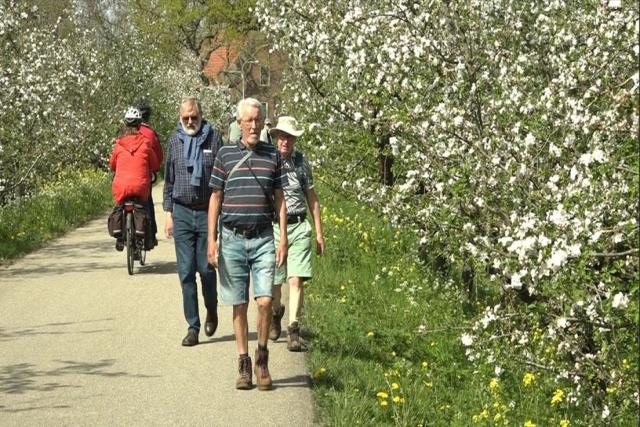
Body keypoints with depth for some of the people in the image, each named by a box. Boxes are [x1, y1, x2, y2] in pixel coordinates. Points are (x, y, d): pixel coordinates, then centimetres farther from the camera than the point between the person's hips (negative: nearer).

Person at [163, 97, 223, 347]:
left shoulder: (214, 138, 0)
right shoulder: (174, 141, 8)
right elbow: (168, 181, 14)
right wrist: (168, 213, 8)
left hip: (208, 212, -2)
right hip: (182, 213, 2)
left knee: (206, 268, -3)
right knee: (186, 272, 0)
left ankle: (212, 312, 25)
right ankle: (193, 327, 5)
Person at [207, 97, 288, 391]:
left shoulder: (272, 156, 7)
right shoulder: (225, 154, 5)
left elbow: (279, 199, 9)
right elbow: (215, 198, 7)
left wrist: (283, 239, 2)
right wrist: (211, 239, 1)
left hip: (262, 238, 0)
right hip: (232, 238, 0)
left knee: (265, 301, -10)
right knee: (239, 306, 4)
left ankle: (262, 359, 8)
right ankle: (243, 366, 12)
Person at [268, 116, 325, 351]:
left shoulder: (301, 162, 7)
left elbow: (312, 198, 15)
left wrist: (319, 233, 14)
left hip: (299, 228, 1)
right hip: (271, 228, -1)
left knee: (296, 279, -11)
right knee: (273, 281, 7)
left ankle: (293, 332, -10)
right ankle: (276, 313, 40)